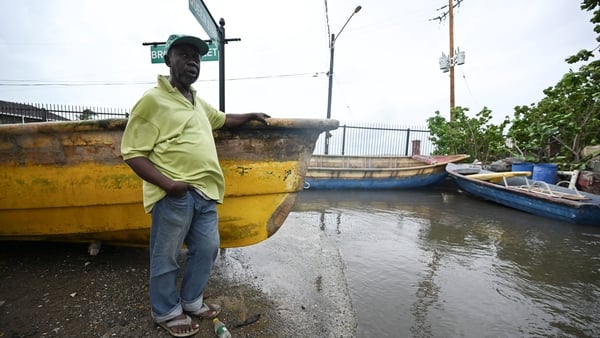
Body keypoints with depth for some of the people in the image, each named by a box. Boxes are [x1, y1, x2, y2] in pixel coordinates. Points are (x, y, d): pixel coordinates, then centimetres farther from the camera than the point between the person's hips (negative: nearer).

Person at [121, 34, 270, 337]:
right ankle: (166, 312, 33)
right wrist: (166, 183, -22)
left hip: (204, 192, 8)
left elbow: (223, 119, 37)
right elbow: (132, 153, -11)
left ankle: (192, 301, 39)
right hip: (174, 196, -8)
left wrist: (251, 116, 34)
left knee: (206, 250, 17)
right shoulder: (153, 99, -8)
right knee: (166, 258, 9)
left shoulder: (198, 102, 17)